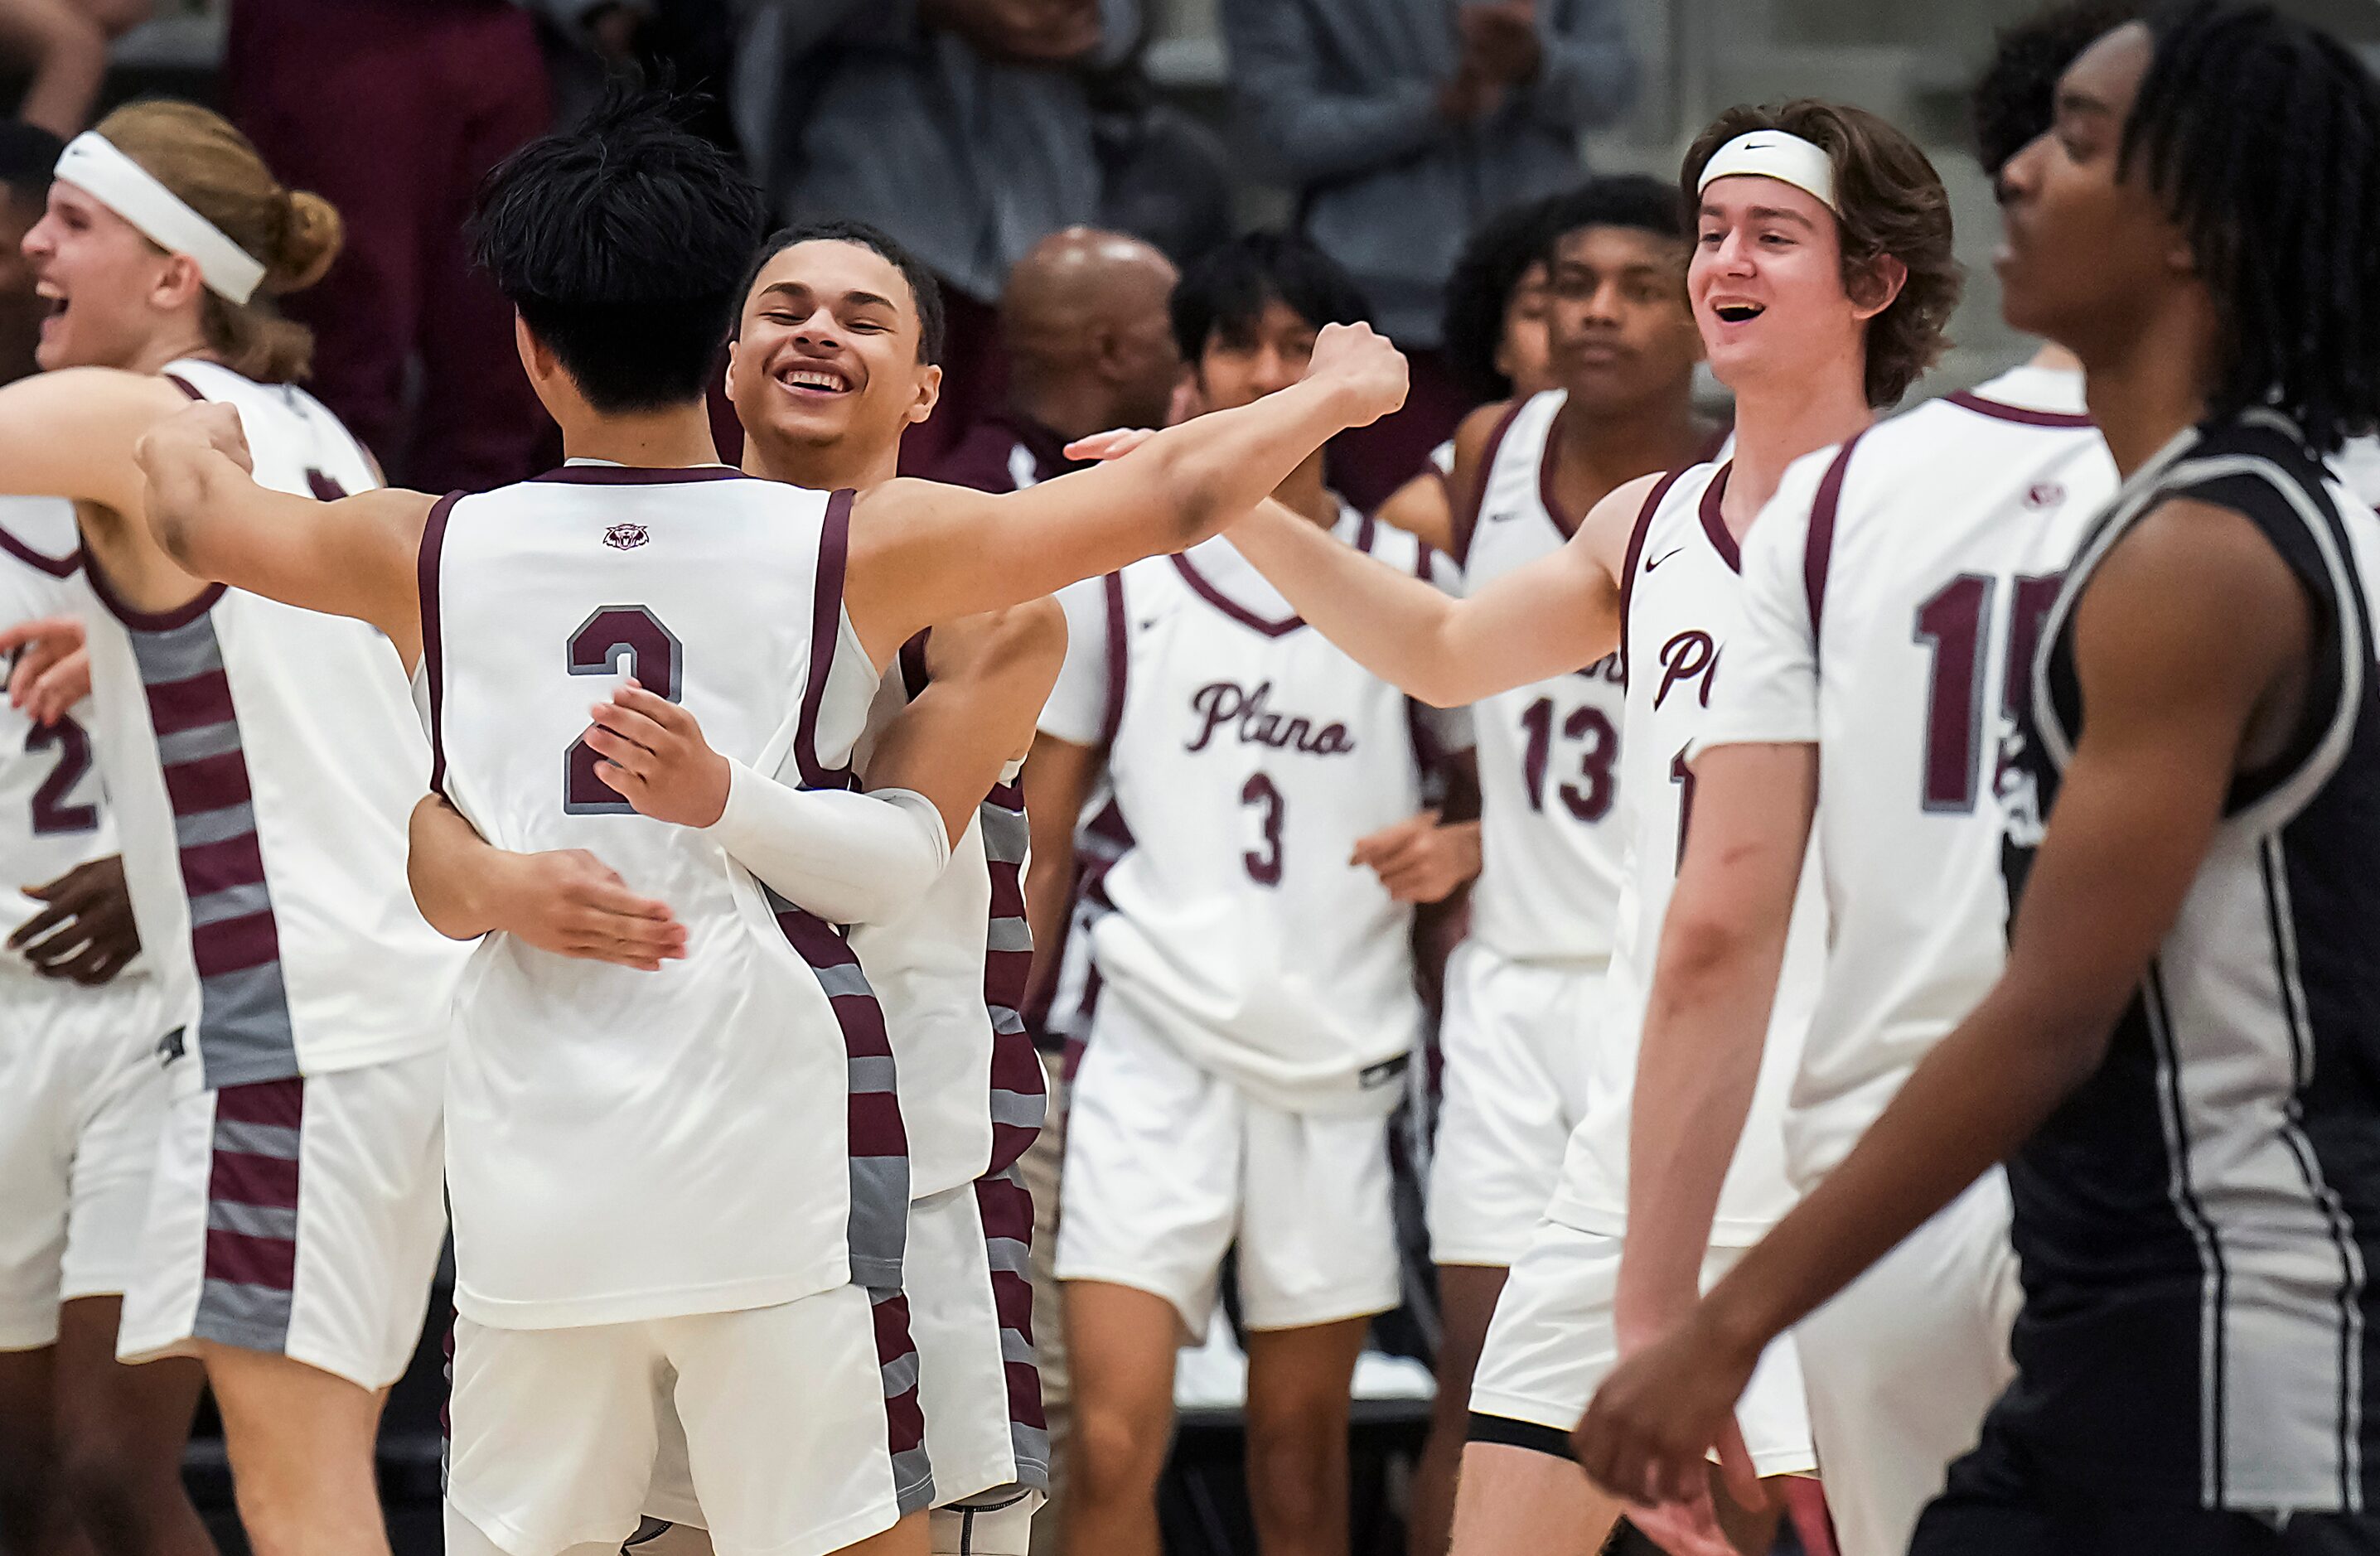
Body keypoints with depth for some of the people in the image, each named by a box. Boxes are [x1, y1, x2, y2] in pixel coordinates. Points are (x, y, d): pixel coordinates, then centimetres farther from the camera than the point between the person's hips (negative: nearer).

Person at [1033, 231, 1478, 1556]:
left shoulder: (1409, 581, 5)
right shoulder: (1115, 571, 4)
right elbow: (1041, 823, 10)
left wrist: (1463, 848, -8)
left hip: (1340, 1055, 1)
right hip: (1159, 1047, -1)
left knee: (1302, 1447, 9)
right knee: (1114, 1444, -14)